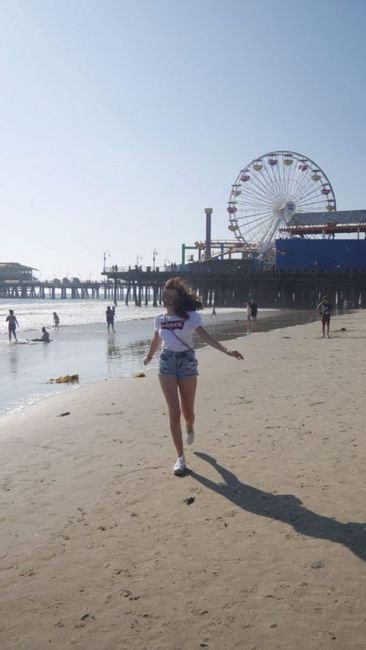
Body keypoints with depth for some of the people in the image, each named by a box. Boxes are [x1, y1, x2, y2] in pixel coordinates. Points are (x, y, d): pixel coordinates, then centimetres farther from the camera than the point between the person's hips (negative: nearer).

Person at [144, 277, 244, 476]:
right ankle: (180, 457, 2)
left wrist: (226, 350, -35)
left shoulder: (190, 316, -9)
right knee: (174, 412, -7)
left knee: (187, 411, 8)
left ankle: (189, 428, 48)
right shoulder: (160, 319, 3)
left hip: (187, 362, -2)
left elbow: (205, 336, -21)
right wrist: (149, 357, 37)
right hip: (167, 364, 2)